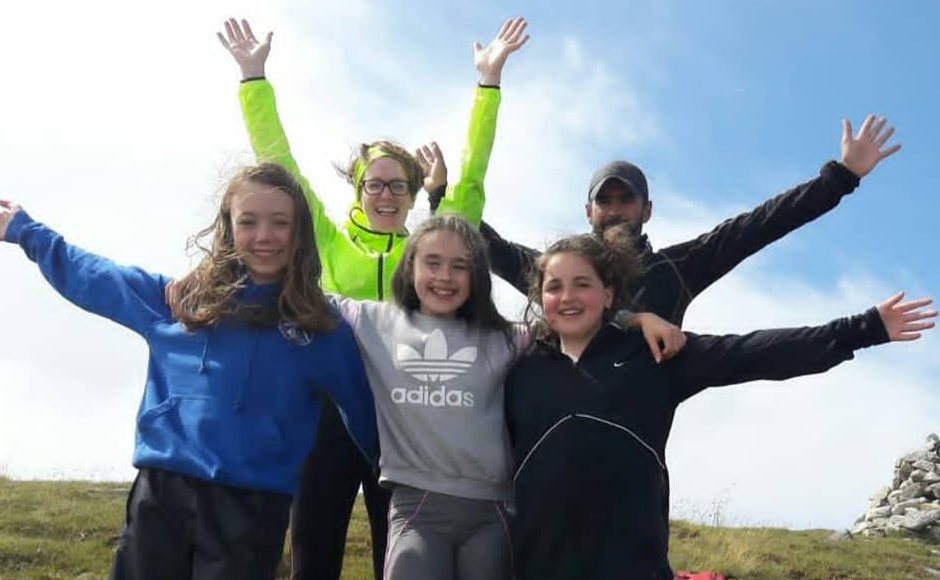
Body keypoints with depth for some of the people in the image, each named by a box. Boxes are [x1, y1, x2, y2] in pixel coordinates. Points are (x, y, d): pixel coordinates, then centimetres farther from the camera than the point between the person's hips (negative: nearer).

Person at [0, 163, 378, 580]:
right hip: (160, 491, 2)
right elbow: (95, 278, 20)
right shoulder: (185, 298, 8)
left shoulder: (319, 326, 2)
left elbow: (362, 407, 11)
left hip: (251, 505, -2)